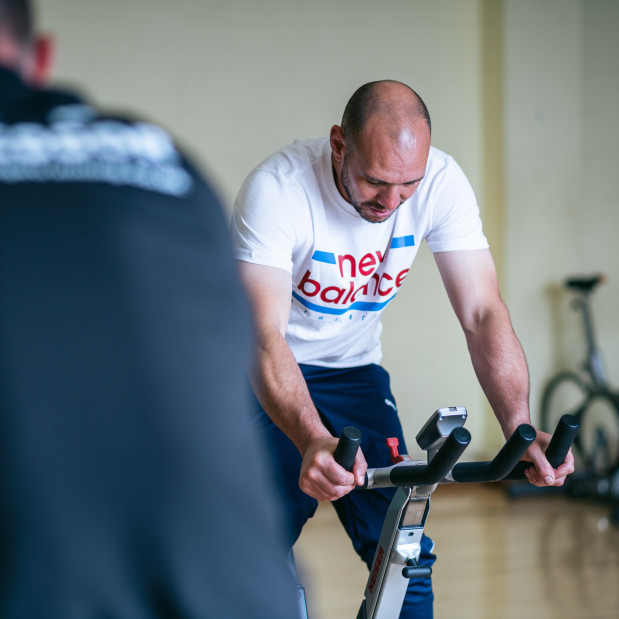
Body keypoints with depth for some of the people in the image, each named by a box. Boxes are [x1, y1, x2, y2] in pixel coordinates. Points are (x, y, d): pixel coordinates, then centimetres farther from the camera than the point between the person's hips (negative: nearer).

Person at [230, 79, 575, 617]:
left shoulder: (442, 182, -20)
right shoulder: (276, 188, -31)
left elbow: (483, 312, -20)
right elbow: (265, 336, -38)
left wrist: (520, 428, -36)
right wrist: (313, 441, -55)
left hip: (354, 368, 3)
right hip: (265, 372, -3)